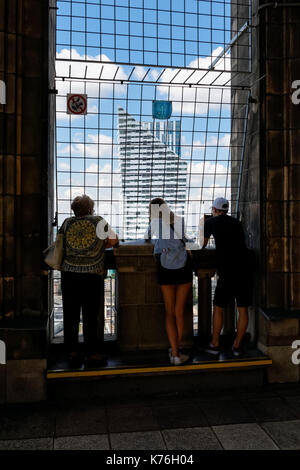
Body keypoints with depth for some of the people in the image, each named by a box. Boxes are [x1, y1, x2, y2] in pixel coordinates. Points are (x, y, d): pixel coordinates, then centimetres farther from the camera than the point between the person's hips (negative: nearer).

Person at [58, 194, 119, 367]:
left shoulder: (67, 222, 7)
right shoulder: (99, 221, 1)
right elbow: (114, 241, 7)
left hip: (69, 274, 2)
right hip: (92, 275, -2)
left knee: (70, 314, 10)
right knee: (90, 315, 5)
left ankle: (73, 352, 16)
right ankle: (92, 353, 12)